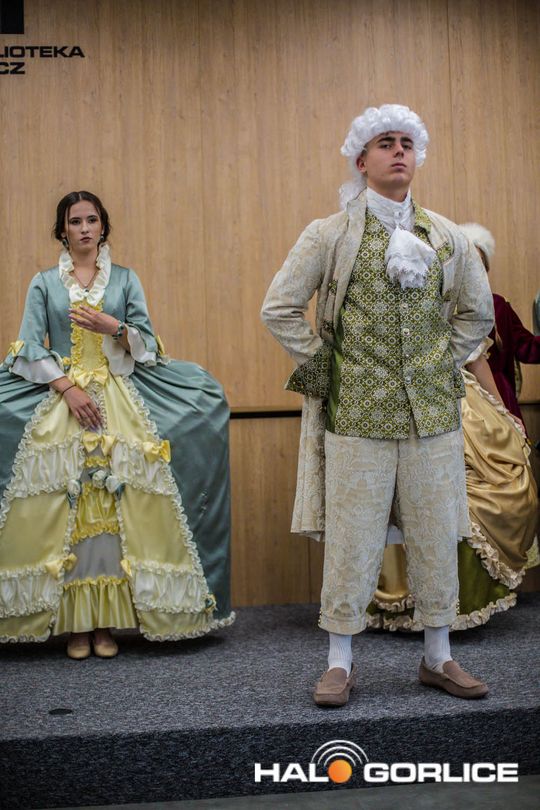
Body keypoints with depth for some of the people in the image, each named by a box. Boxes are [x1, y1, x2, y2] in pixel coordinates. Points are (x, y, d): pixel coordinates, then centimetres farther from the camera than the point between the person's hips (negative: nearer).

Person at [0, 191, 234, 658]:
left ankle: (107, 621, 2)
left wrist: (114, 328, -13)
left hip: (119, 403, 0)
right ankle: (76, 623, 2)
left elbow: (147, 344, 6)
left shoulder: (125, 280, 13)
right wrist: (68, 388, -11)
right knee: (64, 515, -8)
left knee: (115, 511, -8)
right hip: (59, 399, 0)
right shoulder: (44, 283, 11)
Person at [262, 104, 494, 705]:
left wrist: (445, 363, 10)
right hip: (358, 413, -3)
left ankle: (438, 657, 26)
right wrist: (324, 363, -2)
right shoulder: (330, 235, 1)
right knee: (351, 539, 2)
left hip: (432, 411, 3)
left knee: (437, 537, 9)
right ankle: (340, 662, 18)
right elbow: (279, 309, 1)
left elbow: (477, 312, 20)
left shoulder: (446, 237, 9)